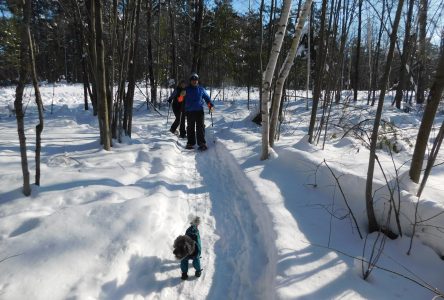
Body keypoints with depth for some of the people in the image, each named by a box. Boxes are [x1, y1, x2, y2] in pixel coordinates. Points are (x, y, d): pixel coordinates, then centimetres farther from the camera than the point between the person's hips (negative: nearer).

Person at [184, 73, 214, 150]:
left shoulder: (201, 89, 12)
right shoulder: (187, 89, 9)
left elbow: (207, 98, 14)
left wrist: (211, 105, -2)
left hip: (199, 111, 0)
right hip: (190, 111, 1)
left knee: (200, 127, -6)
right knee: (190, 128, 5)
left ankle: (202, 143, -5)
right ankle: (190, 143, 12)